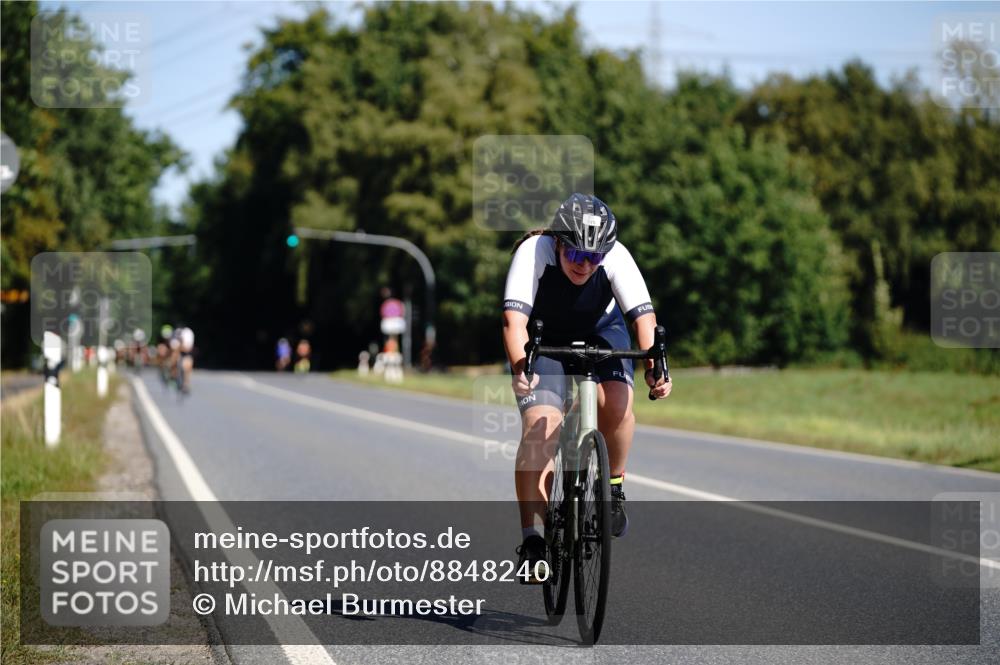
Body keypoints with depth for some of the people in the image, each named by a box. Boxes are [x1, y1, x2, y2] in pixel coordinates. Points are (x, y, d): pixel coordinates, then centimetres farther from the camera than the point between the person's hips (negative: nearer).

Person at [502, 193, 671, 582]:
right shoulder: (533, 252, -32)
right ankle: (532, 540, -14)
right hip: (542, 337, -1)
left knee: (616, 403, -27)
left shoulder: (616, 256, -27)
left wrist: (653, 366, -50)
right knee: (540, 427, -19)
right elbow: (514, 319, -42)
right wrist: (520, 369, -58)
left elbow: (643, 316, -33)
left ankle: (614, 484, 0)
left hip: (600, 332, 1)